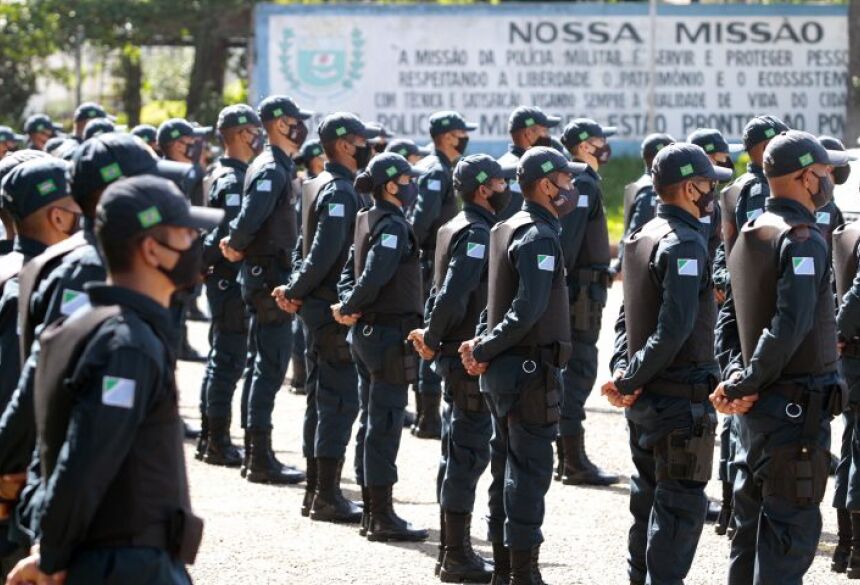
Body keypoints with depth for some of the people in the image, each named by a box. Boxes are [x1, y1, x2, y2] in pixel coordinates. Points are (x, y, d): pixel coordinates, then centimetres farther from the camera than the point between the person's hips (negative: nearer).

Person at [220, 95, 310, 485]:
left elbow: (250, 219, 20)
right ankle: (260, 460, -5)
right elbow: (250, 218, -27)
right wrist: (237, 247, -10)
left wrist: (234, 244, 5)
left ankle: (256, 455, 20)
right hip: (269, 276, -10)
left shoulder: (277, 167, 16)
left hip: (267, 277, 10)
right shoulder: (271, 170, -16)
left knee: (265, 366, 14)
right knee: (271, 368, -7)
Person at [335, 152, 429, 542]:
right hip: (390, 334, -10)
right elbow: (373, 276, -25)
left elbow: (350, 271, 13)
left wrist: (348, 306, -3)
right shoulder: (393, 226, -17)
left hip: (367, 332, 10)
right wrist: (349, 308, -10)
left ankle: (372, 512, 19)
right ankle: (382, 517, -4)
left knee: (371, 422, 13)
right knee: (385, 425, -6)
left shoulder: (367, 221, 12)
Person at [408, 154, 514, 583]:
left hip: (457, 356, 10)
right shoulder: (477, 233, -17)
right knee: (469, 454, -7)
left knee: (457, 453, 14)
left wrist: (432, 335, 8)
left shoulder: (457, 228, 14)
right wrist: (433, 339, -12)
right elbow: (453, 294, -24)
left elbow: (443, 291, 17)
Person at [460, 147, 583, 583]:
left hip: (504, 369, 10)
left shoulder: (507, 229, 13)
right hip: (531, 370, -10)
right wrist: (484, 350, -16)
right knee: (531, 470, -6)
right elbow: (527, 310, -25)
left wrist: (482, 344, 0)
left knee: (507, 468, 14)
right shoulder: (539, 237, -17)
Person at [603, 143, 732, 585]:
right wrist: (630, 380, -18)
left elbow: (626, 316, 12)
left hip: (644, 399, 9)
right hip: (682, 399, -9)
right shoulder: (685, 244, -19)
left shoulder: (642, 237, 11)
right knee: (682, 504, -4)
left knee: (649, 498, 18)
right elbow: (674, 328, -25)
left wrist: (622, 369, 0)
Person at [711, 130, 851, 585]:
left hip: (756, 408, 9)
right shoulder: (803, 240, -17)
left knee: (753, 521, 17)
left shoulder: (750, 235, 12)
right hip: (797, 409, -9)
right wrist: (746, 385, -17)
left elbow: (730, 314, 14)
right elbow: (789, 325, -26)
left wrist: (737, 375, 2)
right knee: (793, 529, -5)